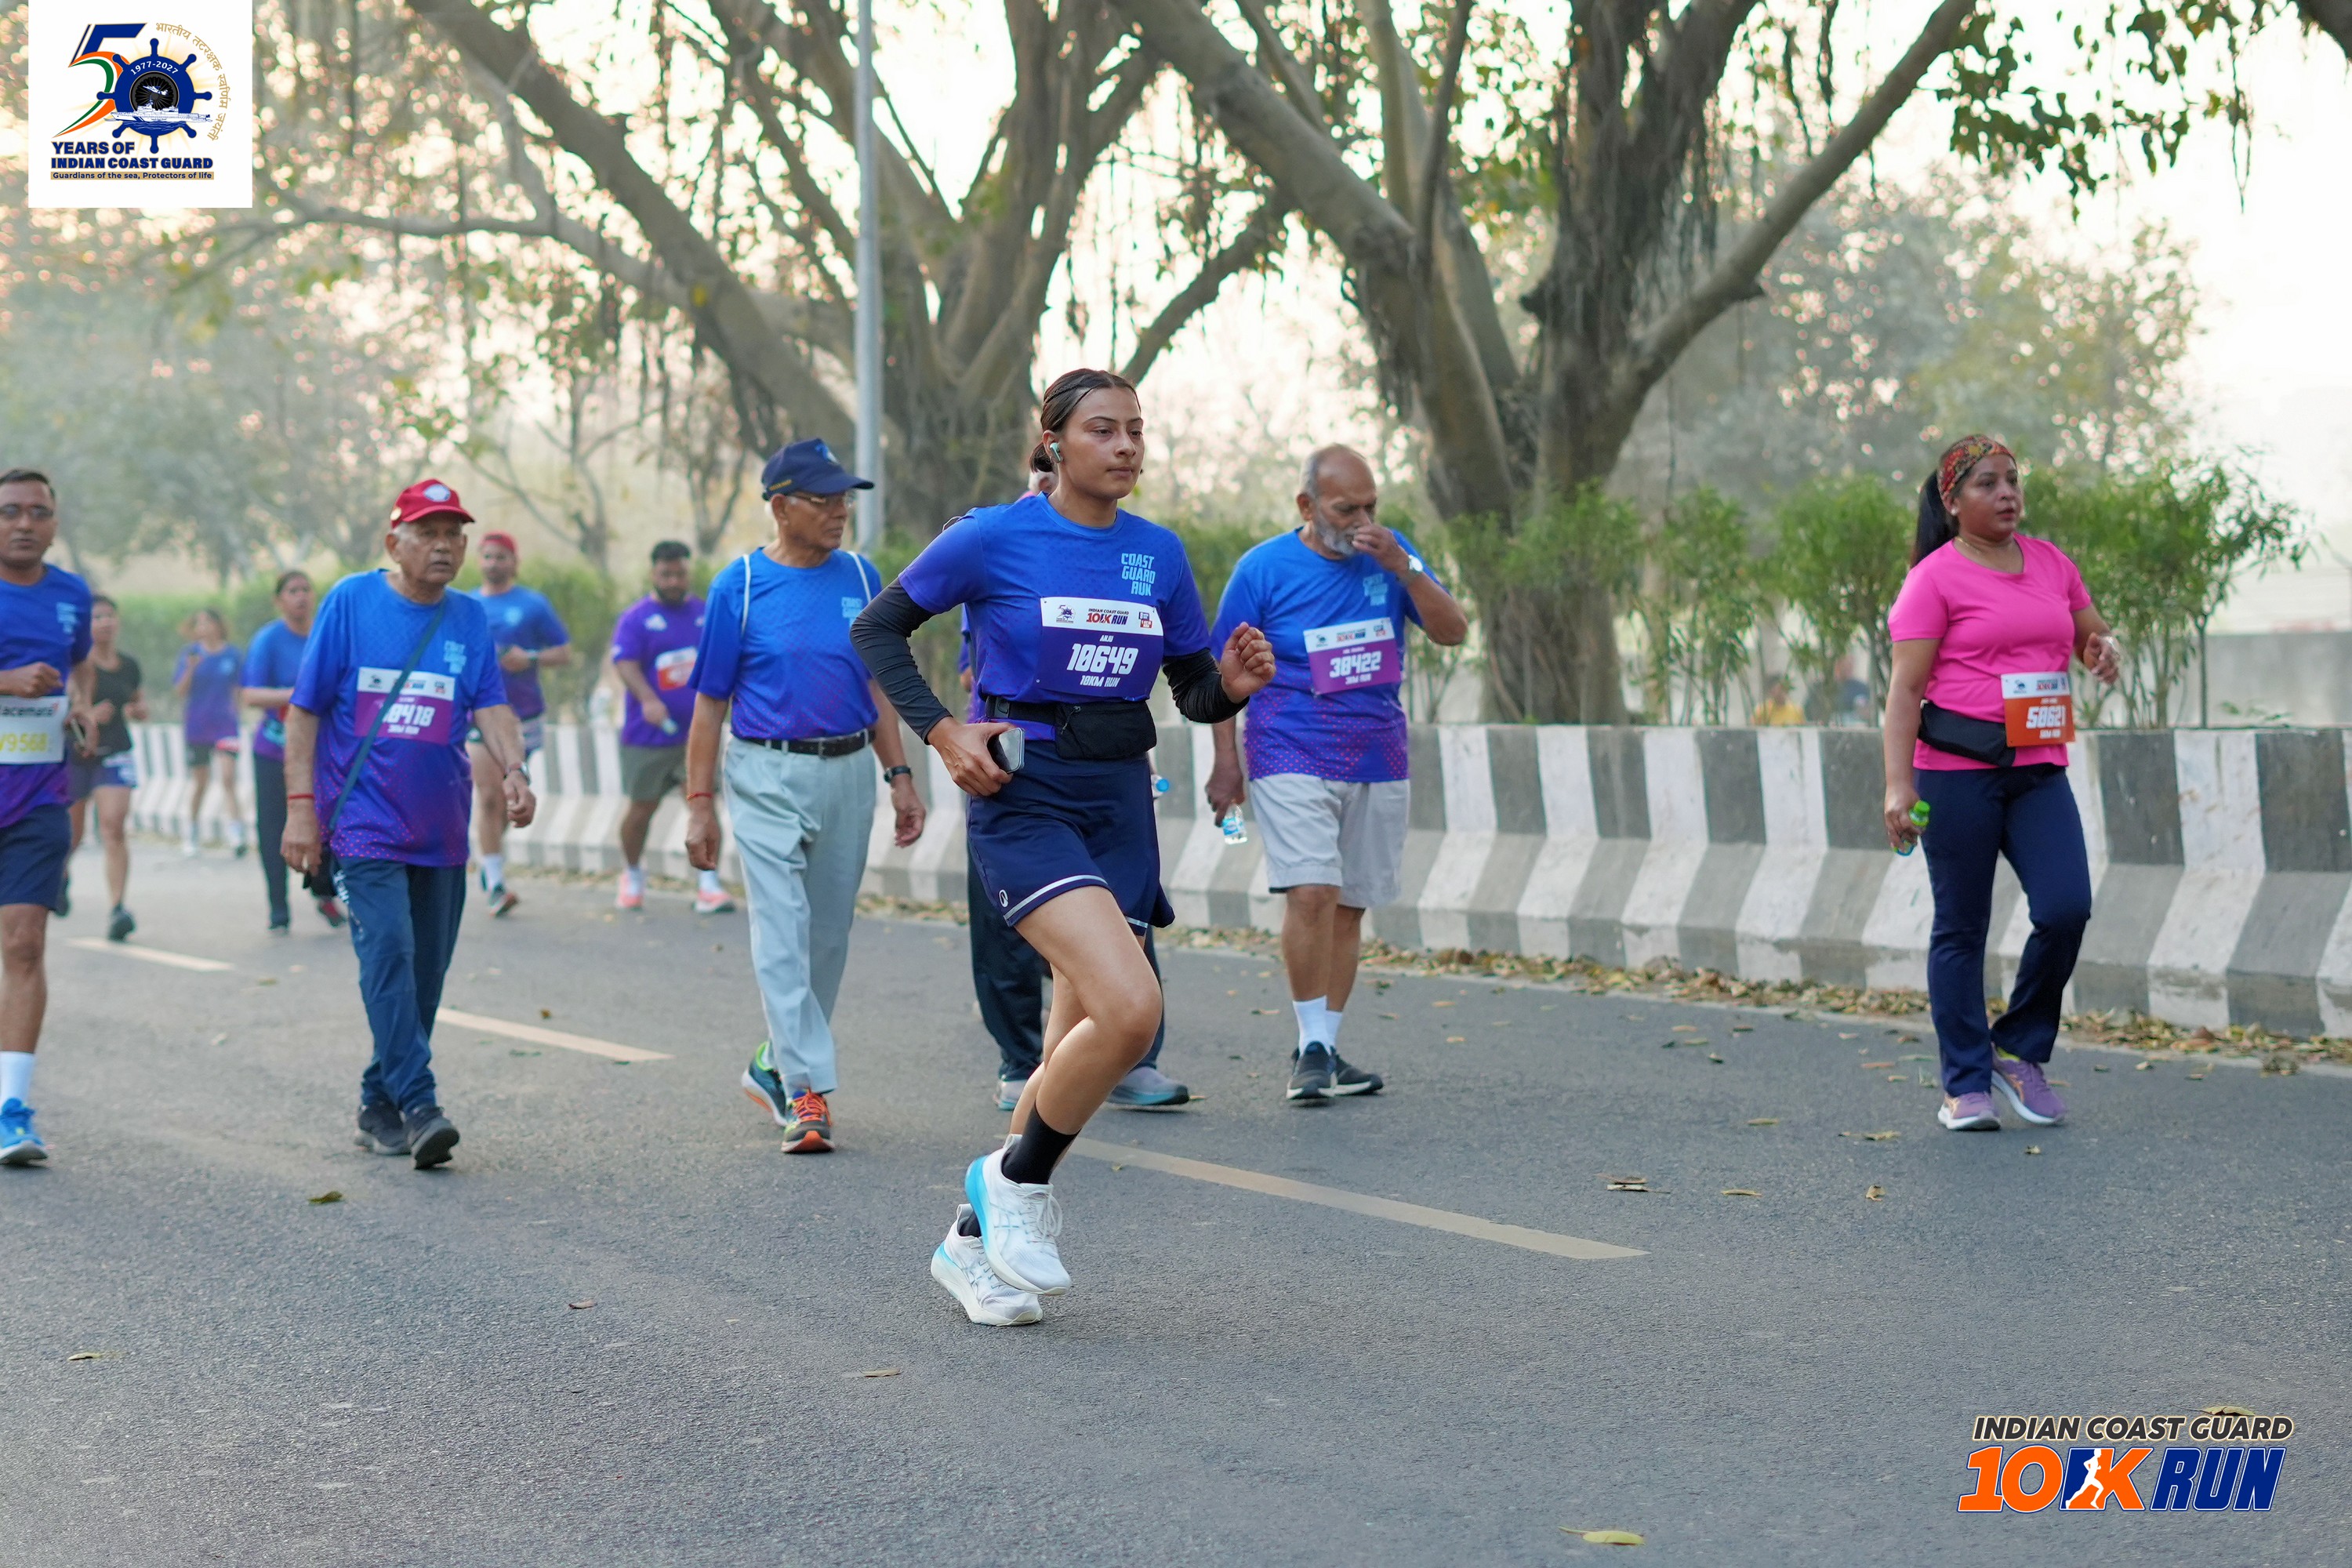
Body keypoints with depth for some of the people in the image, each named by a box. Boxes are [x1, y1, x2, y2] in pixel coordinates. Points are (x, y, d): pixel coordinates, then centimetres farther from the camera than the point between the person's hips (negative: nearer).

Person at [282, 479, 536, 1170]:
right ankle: (418, 1107, -18)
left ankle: (381, 1106, 21)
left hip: (441, 827, 4)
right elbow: (304, 711, 0)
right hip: (364, 820, -4)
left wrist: (513, 769, -21)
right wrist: (300, 806, -7)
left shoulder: (470, 619, 7)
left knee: (424, 969, 8)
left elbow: (492, 707, 0)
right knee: (389, 953, -16)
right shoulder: (351, 602, -1)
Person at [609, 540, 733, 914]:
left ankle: (709, 886, -9)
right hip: (648, 735, -2)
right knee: (642, 808, 8)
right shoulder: (636, 618, -4)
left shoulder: (705, 613, 8)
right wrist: (648, 700, -34)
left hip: (696, 729, 2)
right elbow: (625, 664, -18)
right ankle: (632, 875, 31)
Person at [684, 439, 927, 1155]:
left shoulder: (860, 577, 6)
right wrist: (700, 803, -4)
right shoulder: (738, 586, -4)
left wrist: (900, 775, 7)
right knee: (782, 933, -10)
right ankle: (808, 1089, -12)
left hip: (849, 774, 4)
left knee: (828, 935, 10)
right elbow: (710, 703, -1)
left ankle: (776, 1063, 27)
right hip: (768, 778, -4)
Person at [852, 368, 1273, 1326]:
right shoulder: (994, 539, -5)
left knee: (1083, 1045, 6)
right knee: (1130, 1007, -23)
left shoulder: (1159, 554, 8)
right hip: (1023, 797, -6)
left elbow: (1195, 694, 14)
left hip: (1119, 805, 6)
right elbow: (879, 628, 4)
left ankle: (977, 1239, 25)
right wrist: (941, 732, -8)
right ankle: (1018, 1182, 1)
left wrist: (1235, 683, -9)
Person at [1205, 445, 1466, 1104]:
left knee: (1349, 908, 6)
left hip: (1379, 764, 4)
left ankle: (1327, 1050, 15)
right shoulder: (1263, 568, -3)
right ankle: (1310, 1049, -9)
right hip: (1294, 761, -4)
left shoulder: (1391, 553, 6)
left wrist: (1404, 570, -14)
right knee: (1311, 893, -18)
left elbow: (1453, 633, 0)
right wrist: (1225, 762, -2)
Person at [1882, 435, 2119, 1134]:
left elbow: (2092, 634, 26)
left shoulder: (2049, 562, 12)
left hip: (2038, 769, 5)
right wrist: (1898, 785, -17)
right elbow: (1905, 688, -8)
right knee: (1961, 927, 2)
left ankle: (2019, 1050, 13)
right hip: (1957, 769, -5)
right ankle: (1965, 1086, 11)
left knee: (2066, 909, -9)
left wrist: (2103, 650, 1)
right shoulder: (1935, 578, -4)